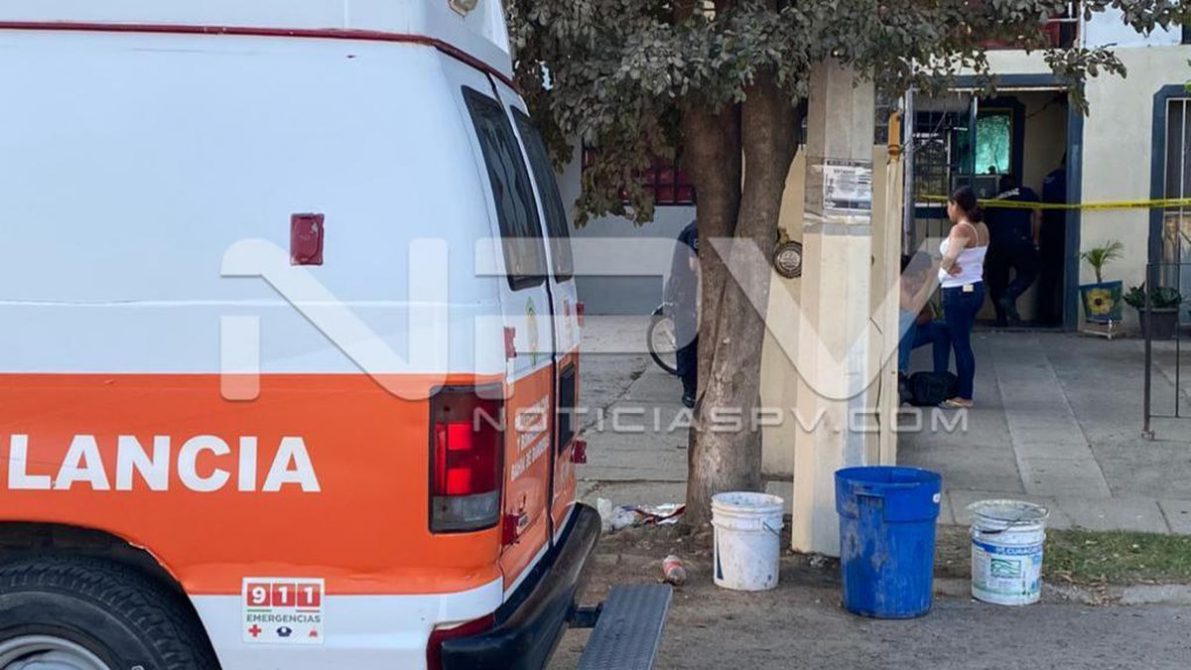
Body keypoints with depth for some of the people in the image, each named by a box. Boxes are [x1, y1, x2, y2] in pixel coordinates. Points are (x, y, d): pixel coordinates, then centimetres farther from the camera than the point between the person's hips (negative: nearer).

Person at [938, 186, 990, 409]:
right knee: (963, 342, 15)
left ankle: (964, 397, 3)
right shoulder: (982, 229, 9)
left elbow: (950, 257, -29)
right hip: (976, 287, 9)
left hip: (958, 291, -9)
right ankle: (963, 391, 21)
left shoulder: (960, 229, -17)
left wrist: (946, 267, -10)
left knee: (960, 343, -2)